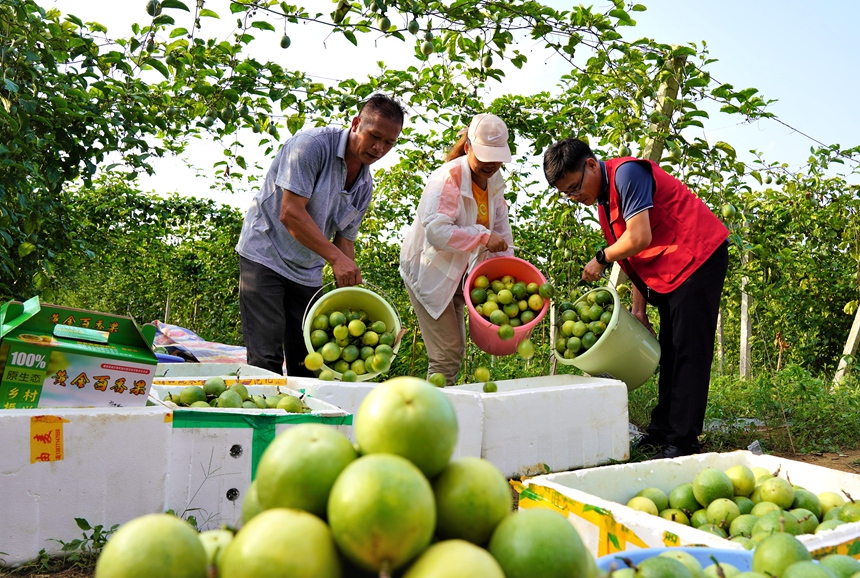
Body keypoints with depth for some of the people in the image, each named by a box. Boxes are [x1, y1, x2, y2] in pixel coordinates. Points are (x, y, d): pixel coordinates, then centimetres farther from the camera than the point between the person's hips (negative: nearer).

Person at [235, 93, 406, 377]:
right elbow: (290, 213, -24)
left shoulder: (365, 186, 6)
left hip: (307, 273, 7)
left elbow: (344, 239, 11)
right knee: (266, 358, -11)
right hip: (265, 255, -7)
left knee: (308, 361, 6)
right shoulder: (313, 144, -16)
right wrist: (336, 258, -28)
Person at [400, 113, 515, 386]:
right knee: (447, 354, -9)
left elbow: (500, 230, 10)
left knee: (455, 351, 15)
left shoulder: (494, 181, 3)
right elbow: (436, 230, -32)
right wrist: (483, 238, -30)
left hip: (456, 273, 8)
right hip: (428, 271, -8)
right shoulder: (448, 177, -22)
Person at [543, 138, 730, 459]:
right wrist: (638, 307, 9)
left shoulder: (626, 173, -18)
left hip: (698, 257, -10)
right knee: (669, 353, 13)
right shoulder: (604, 199, 10)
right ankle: (662, 431, 21)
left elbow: (639, 239, -27)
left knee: (689, 353, -9)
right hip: (671, 270, 10)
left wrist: (601, 258, -9)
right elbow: (637, 256, 13)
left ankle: (683, 442, -5)